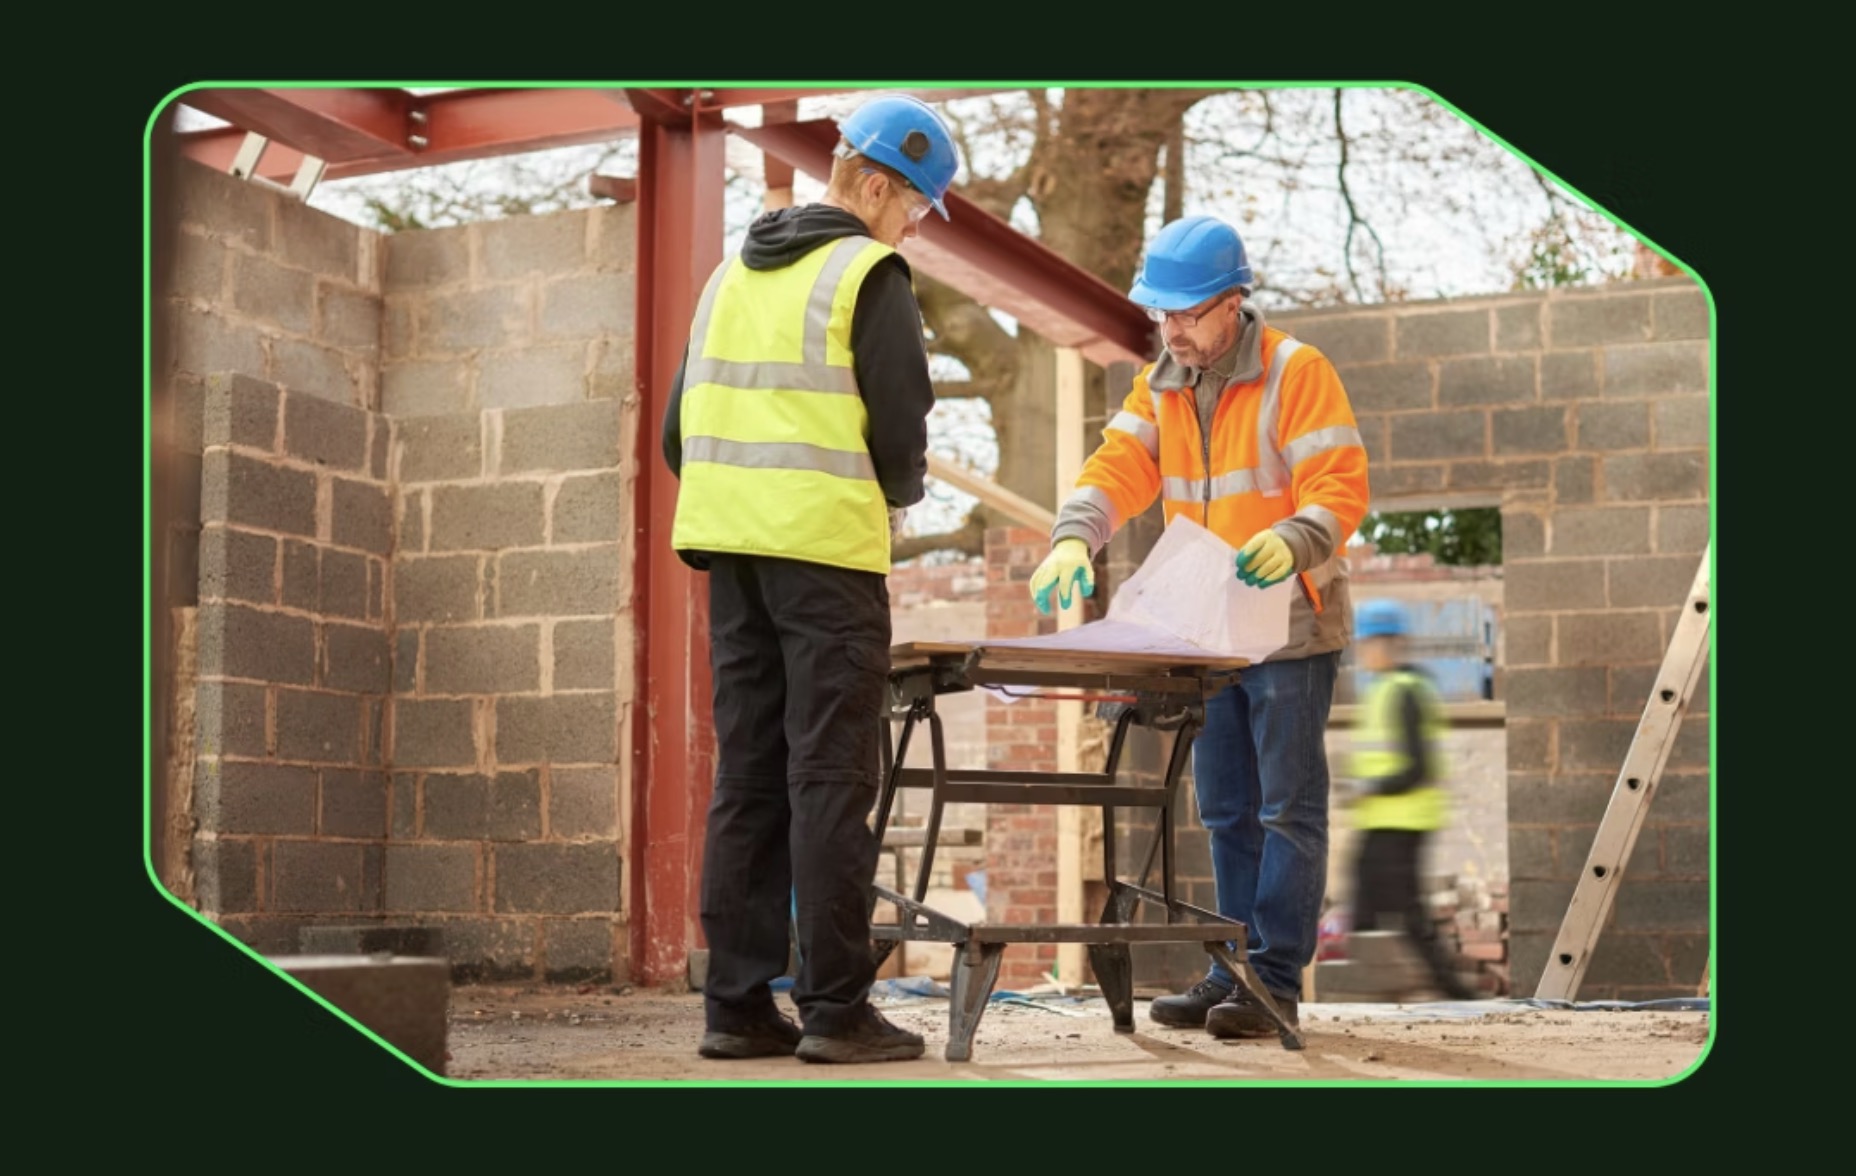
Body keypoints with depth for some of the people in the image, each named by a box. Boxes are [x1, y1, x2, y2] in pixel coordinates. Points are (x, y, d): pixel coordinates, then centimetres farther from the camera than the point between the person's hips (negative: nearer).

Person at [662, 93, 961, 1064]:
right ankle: (834, 1010, -2)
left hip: (729, 546, 7)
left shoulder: (734, 272, 18)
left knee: (747, 775, 9)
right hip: (826, 548, -7)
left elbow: (682, 426, 17)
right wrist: (898, 495, 11)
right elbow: (900, 430, -9)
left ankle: (736, 1004, 10)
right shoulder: (869, 275, -5)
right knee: (830, 781, -4)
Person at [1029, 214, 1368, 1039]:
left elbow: (1339, 485, -17)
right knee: (1226, 811, 12)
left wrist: (1290, 545, -35)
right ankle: (1233, 969, 19)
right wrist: (1074, 538, -19)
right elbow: (1117, 469, -1)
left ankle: (1275, 979, 1)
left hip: (1289, 628, -7)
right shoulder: (1161, 386, 10)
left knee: (1288, 808, -2)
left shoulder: (1296, 373, -11)